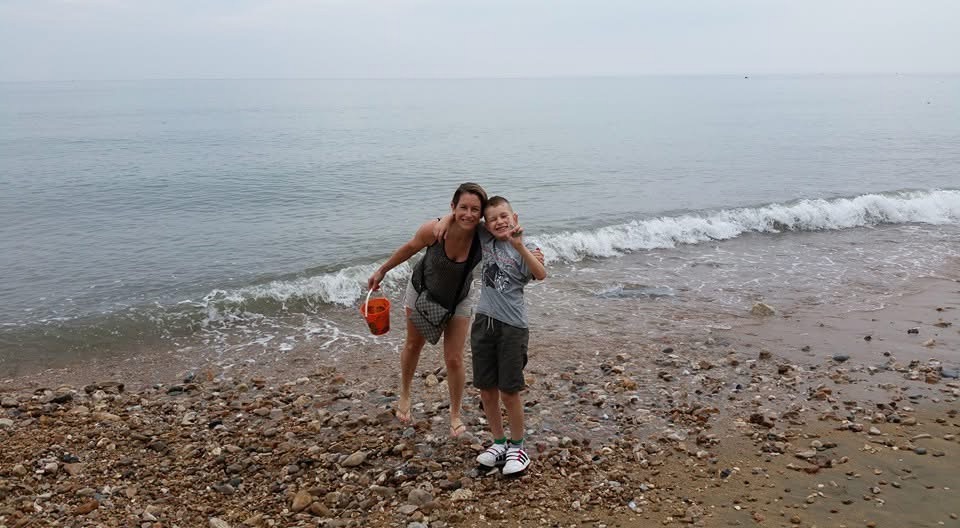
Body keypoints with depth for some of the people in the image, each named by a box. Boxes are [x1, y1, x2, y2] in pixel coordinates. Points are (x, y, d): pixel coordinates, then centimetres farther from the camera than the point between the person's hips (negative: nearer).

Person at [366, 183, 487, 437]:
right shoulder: (434, 230, -35)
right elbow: (411, 247, -14)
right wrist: (382, 271, -1)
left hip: (457, 301, 0)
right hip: (423, 291, 1)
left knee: (454, 359, 1)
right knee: (413, 345, 21)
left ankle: (455, 415, 24)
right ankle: (404, 396, 47)